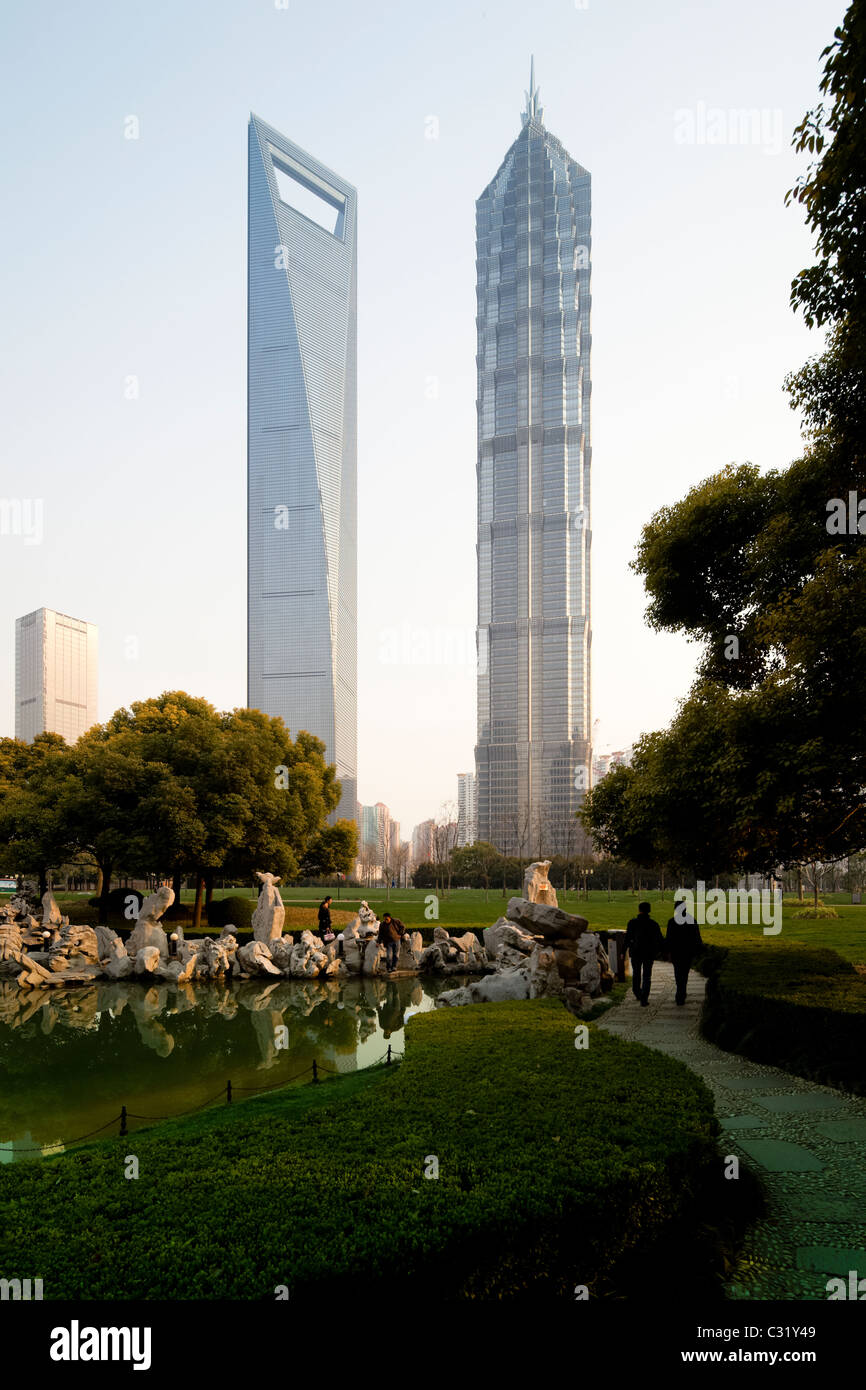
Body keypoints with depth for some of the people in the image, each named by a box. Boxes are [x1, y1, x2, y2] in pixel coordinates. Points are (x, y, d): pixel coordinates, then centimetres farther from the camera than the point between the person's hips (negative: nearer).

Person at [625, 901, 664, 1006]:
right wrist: (660, 950, 21)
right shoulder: (653, 923, -4)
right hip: (649, 953, 0)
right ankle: (644, 999, -2)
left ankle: (637, 994, 32)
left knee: (636, 974, 21)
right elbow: (660, 939, 4)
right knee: (647, 976, 5)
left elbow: (627, 938, -9)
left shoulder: (633, 923, -8)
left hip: (635, 953, 0)